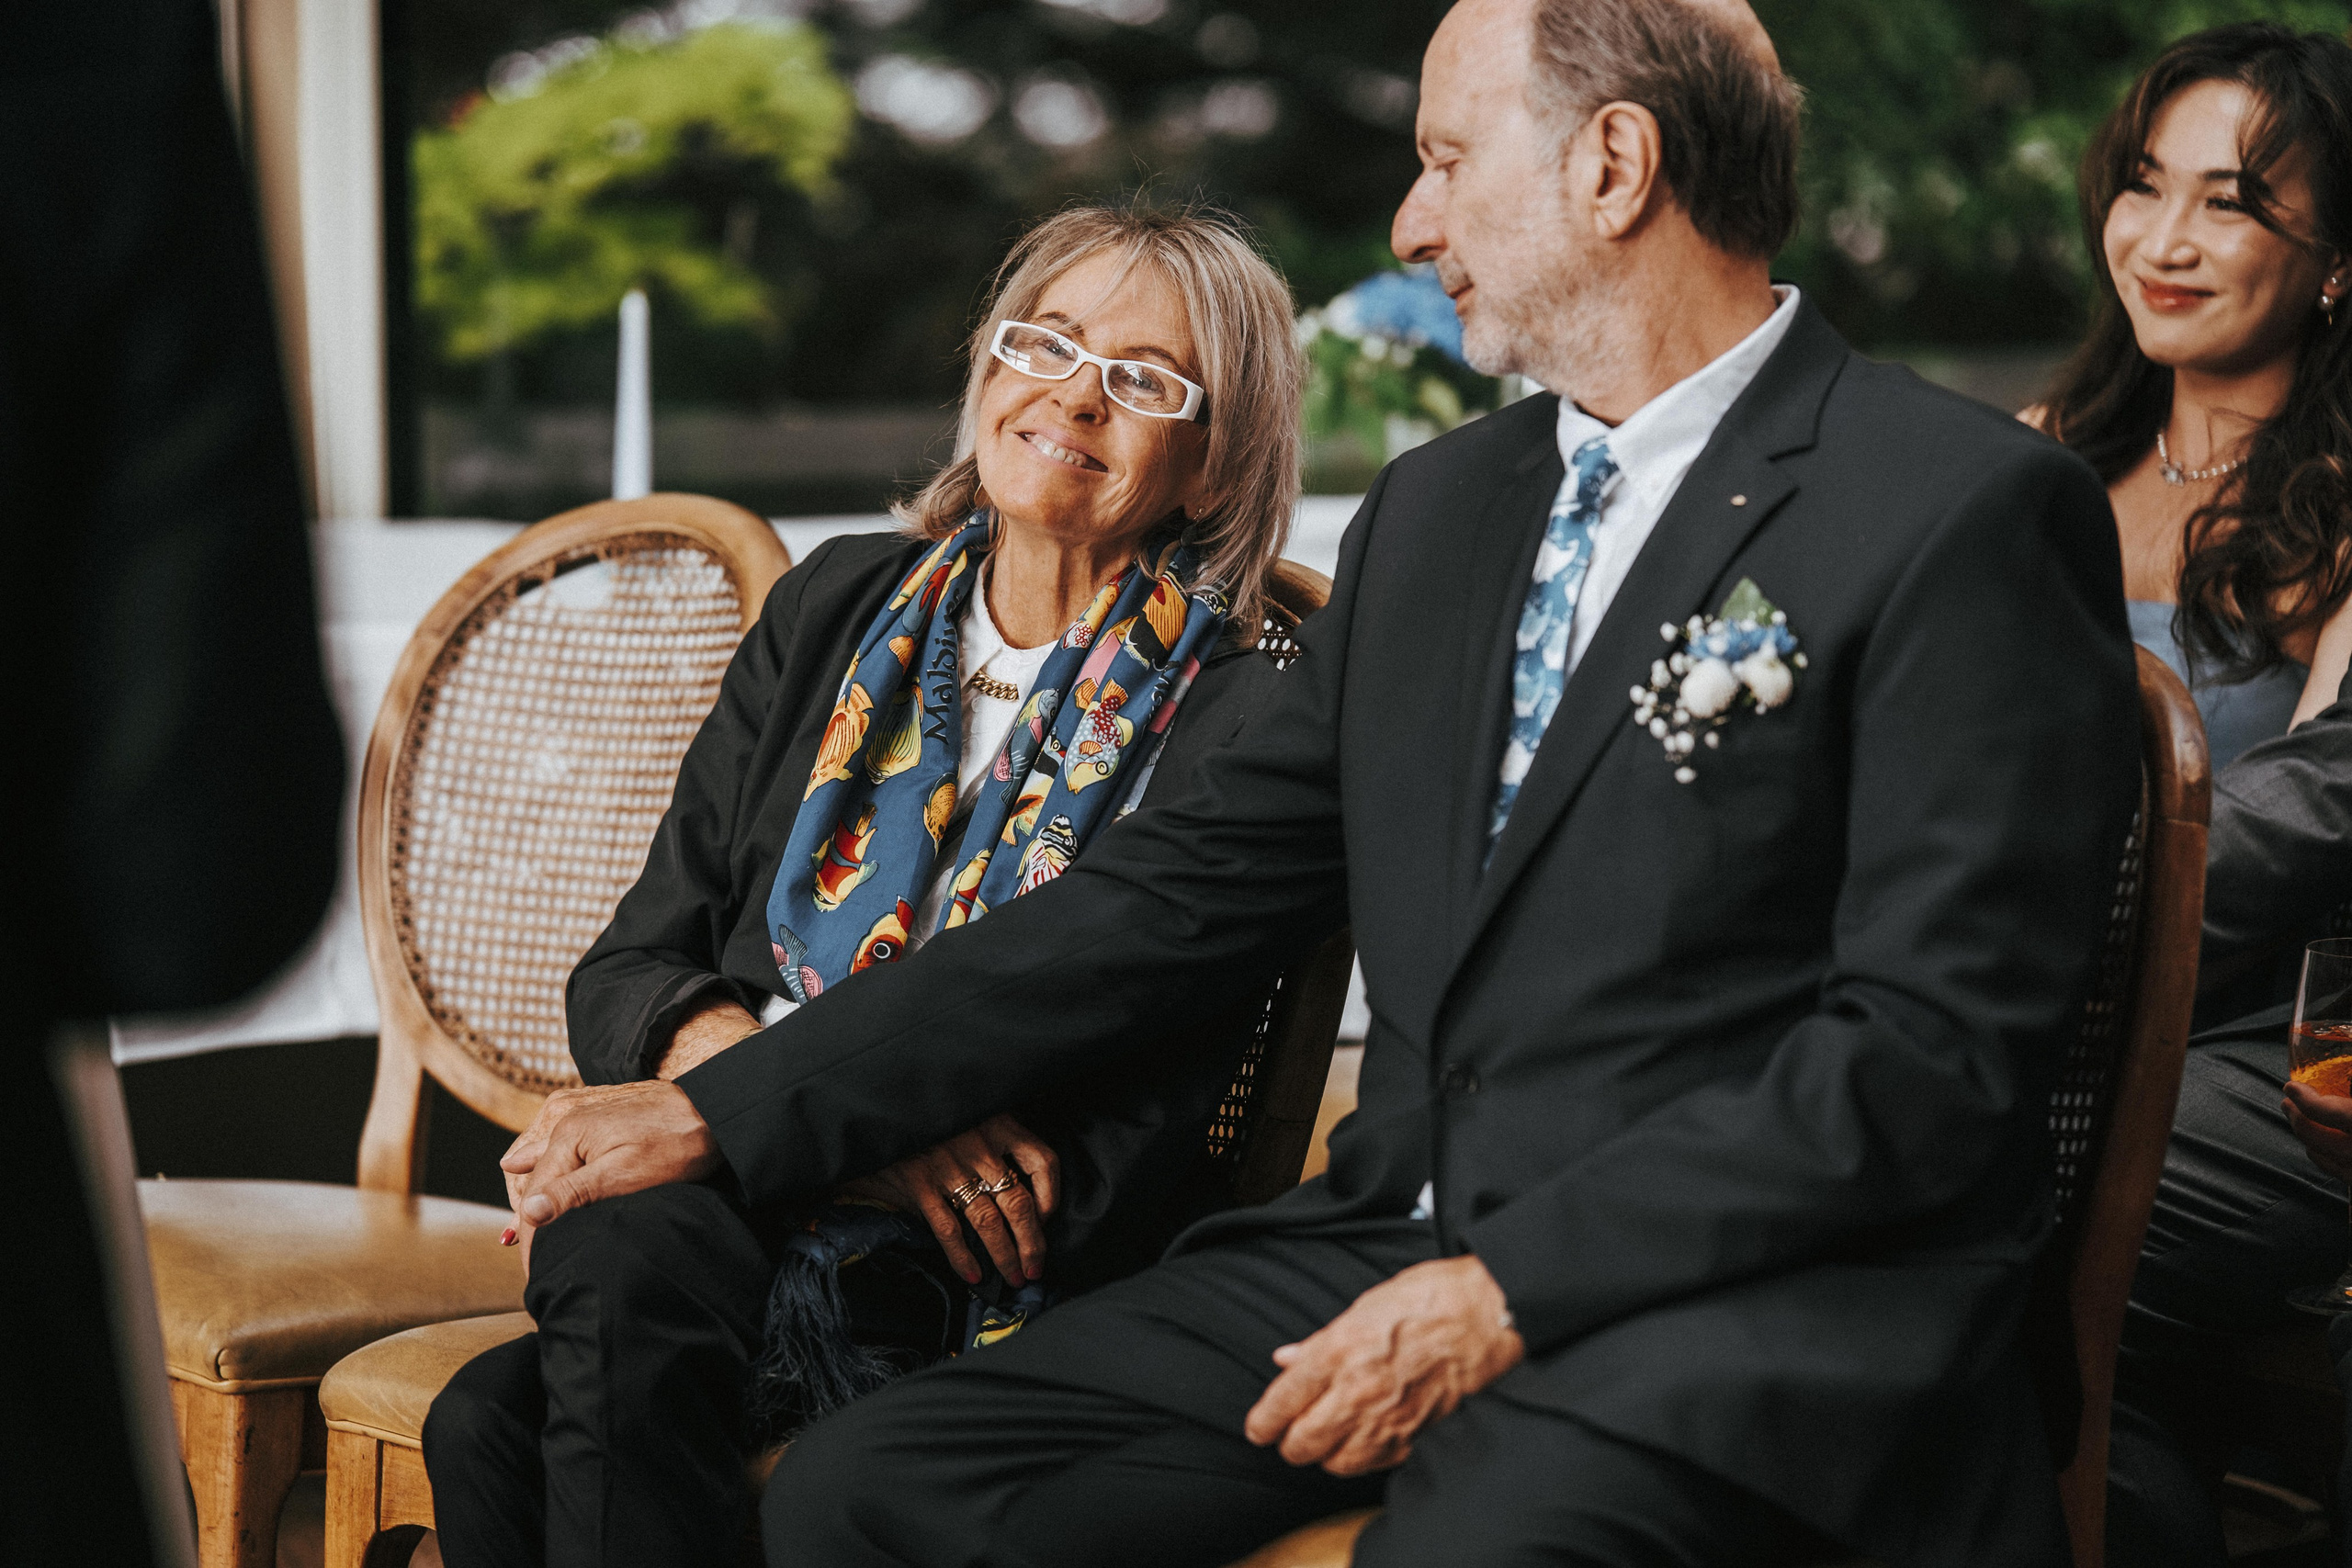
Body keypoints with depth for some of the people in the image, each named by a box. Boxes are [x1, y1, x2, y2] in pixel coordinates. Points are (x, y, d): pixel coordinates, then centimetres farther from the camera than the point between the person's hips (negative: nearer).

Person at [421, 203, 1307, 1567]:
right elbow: (626, 978, 10)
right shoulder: (837, 609, 14)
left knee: (505, 1423, -31)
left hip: (980, 1304, -4)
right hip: (726, 1223, 4)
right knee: (491, 1423, -30)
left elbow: (1121, 1176, -9)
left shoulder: (1234, 726, -2)